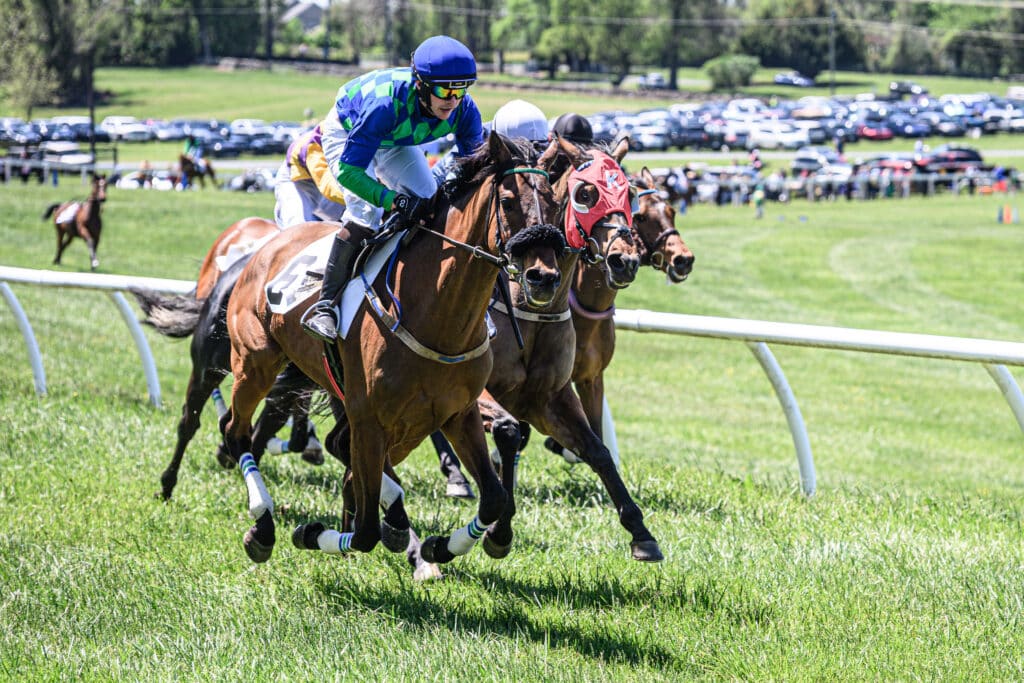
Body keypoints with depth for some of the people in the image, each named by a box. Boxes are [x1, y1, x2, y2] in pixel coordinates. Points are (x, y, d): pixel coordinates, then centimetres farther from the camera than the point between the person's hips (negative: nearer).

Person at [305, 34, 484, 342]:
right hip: (346, 133, -6)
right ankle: (324, 306, -19)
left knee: (430, 206, -3)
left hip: (396, 142, 6)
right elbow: (348, 171, -41)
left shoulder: (464, 110, -30)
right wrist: (395, 201, -54)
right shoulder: (386, 103, -45)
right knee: (365, 210, -24)